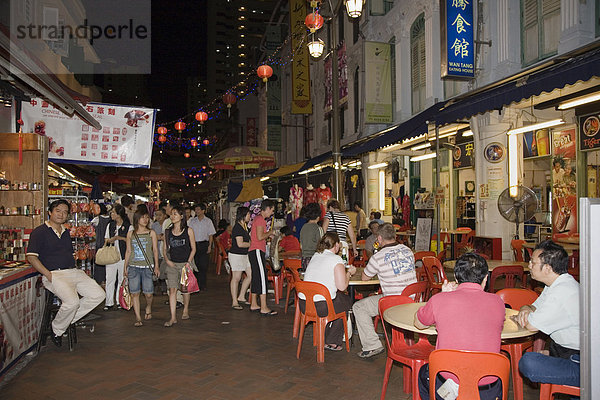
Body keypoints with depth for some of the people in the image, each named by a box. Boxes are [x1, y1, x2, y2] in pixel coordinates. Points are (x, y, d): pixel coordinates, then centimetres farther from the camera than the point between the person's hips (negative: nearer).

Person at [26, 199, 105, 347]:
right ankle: (57, 330, -1)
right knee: (72, 302, -30)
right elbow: (31, 257, -8)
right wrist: (49, 275, -15)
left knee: (98, 295, -9)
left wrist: (75, 270, 11)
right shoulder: (39, 232, 0)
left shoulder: (66, 232, 22)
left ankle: (69, 318, 6)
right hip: (54, 274, -7)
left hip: (74, 272, 7)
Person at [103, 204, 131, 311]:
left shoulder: (128, 226, -3)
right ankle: (109, 302, 9)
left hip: (123, 256, -4)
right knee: (110, 279, 2)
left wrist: (118, 237, -15)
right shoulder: (110, 225, 12)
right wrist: (110, 240, -3)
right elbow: (106, 239, 19)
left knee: (122, 279, 4)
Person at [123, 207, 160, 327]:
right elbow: (128, 251, 13)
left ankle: (148, 308, 28)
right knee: (134, 293, -1)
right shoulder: (131, 233, 9)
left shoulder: (151, 233, 6)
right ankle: (138, 317, 9)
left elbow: (155, 250, 6)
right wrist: (125, 266, 11)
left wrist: (156, 266, 2)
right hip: (133, 266, 1)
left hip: (147, 267, -1)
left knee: (148, 293, -2)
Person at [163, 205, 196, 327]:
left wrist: (188, 262, -10)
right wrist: (167, 260, -5)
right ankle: (173, 317, -2)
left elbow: (193, 248, 0)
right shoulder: (168, 232, 6)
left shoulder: (188, 231, -2)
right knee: (172, 289, -5)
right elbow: (164, 248, 12)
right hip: (172, 264, 2)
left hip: (185, 263, -2)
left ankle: (186, 310, 32)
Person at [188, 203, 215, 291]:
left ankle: (202, 285, 3)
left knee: (203, 265, -4)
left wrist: (209, 246, -5)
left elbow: (210, 235, 5)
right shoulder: (192, 221, 10)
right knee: (195, 264, 0)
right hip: (194, 244, 2)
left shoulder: (208, 221, 5)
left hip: (204, 244, -2)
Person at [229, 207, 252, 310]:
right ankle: (234, 302, 8)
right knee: (236, 278, -2)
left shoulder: (244, 226, 12)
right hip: (236, 255, -9)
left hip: (244, 255, 9)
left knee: (250, 275, 8)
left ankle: (241, 297, 20)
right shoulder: (237, 228, -17)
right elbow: (240, 244, -23)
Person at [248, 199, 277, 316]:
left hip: (254, 251, 11)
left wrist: (269, 235, 15)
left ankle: (254, 305, 20)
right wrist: (270, 232, -6)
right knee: (262, 277, -11)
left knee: (256, 278, 14)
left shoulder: (258, 218, 19)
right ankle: (264, 308, -11)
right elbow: (260, 237, -21)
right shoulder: (260, 219, -13)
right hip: (257, 251, -11)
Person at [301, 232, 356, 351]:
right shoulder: (336, 259, -8)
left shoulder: (315, 256, 14)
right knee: (347, 300, 21)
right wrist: (349, 272, 6)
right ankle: (332, 342, 22)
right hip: (321, 307, -7)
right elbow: (342, 286, -11)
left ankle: (325, 338, 32)